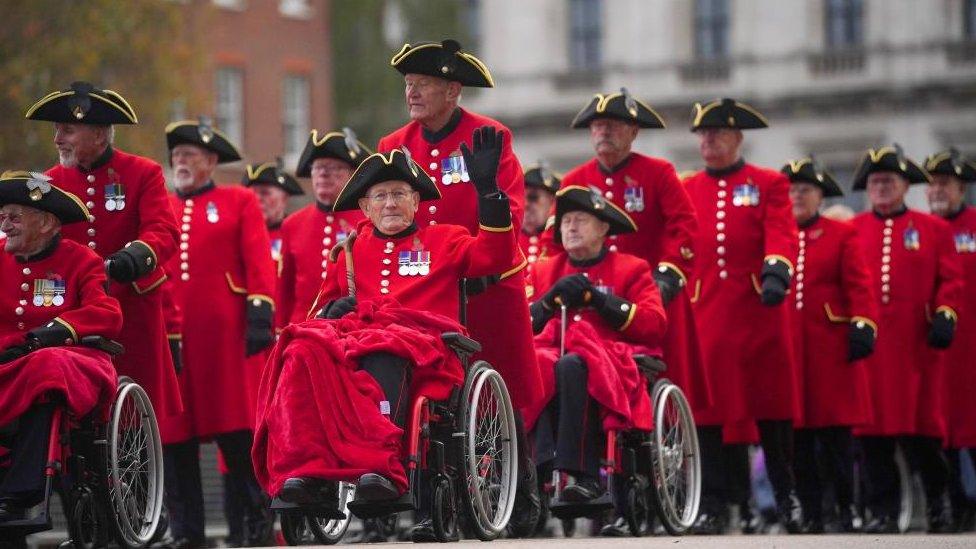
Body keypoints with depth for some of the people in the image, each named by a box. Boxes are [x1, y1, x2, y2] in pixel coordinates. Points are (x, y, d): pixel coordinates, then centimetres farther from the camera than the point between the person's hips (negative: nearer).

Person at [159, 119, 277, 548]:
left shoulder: (239, 202, 9)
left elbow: (258, 262, 1)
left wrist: (260, 314, -10)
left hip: (225, 333, -3)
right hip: (169, 333, 3)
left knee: (238, 429, -4)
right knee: (174, 433, 1)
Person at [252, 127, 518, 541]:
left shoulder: (442, 240, 20)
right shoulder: (351, 250, 27)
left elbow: (496, 256, 4)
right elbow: (324, 303, 32)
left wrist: (487, 189, -5)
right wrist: (333, 309, 6)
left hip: (419, 340, -3)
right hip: (351, 331, 3)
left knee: (381, 358, -41)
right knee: (304, 353, -33)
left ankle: (380, 468, -55)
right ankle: (306, 468, -47)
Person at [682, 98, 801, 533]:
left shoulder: (769, 184, 7)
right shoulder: (684, 191, 13)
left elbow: (781, 235, -6)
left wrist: (775, 272, -24)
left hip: (759, 311, -1)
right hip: (703, 314, 2)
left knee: (771, 405, 3)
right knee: (706, 408, -3)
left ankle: (786, 497, 16)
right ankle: (711, 506, 1)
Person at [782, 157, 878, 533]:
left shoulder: (842, 234, 8)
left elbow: (859, 285, 1)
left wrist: (862, 327, -10)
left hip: (830, 344, -2)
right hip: (785, 346, 2)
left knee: (836, 429, -3)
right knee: (797, 434, 1)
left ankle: (846, 507, 7)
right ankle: (810, 513, 6)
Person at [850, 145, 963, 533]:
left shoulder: (934, 229, 9)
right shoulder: (850, 232, 11)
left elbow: (951, 279, 5)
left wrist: (945, 315, -9)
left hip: (916, 341, -1)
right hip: (868, 342, 1)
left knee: (923, 427, 0)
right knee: (873, 428, -1)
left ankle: (937, 502, 17)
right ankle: (883, 512, 4)